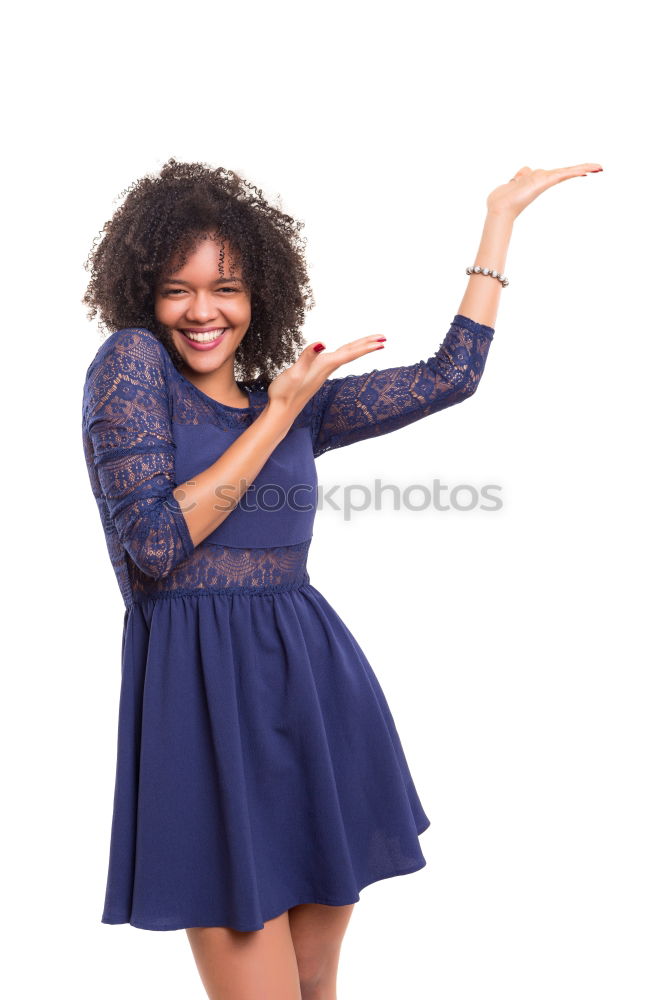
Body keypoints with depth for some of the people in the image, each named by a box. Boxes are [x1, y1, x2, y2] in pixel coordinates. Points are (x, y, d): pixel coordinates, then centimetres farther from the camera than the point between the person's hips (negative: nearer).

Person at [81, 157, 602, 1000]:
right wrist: (279, 417, -8)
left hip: (318, 680, 6)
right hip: (207, 688, -5)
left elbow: (449, 377, 15)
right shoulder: (131, 362, 0)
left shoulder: (299, 402, 14)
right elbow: (155, 545, -10)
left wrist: (502, 214, 20)